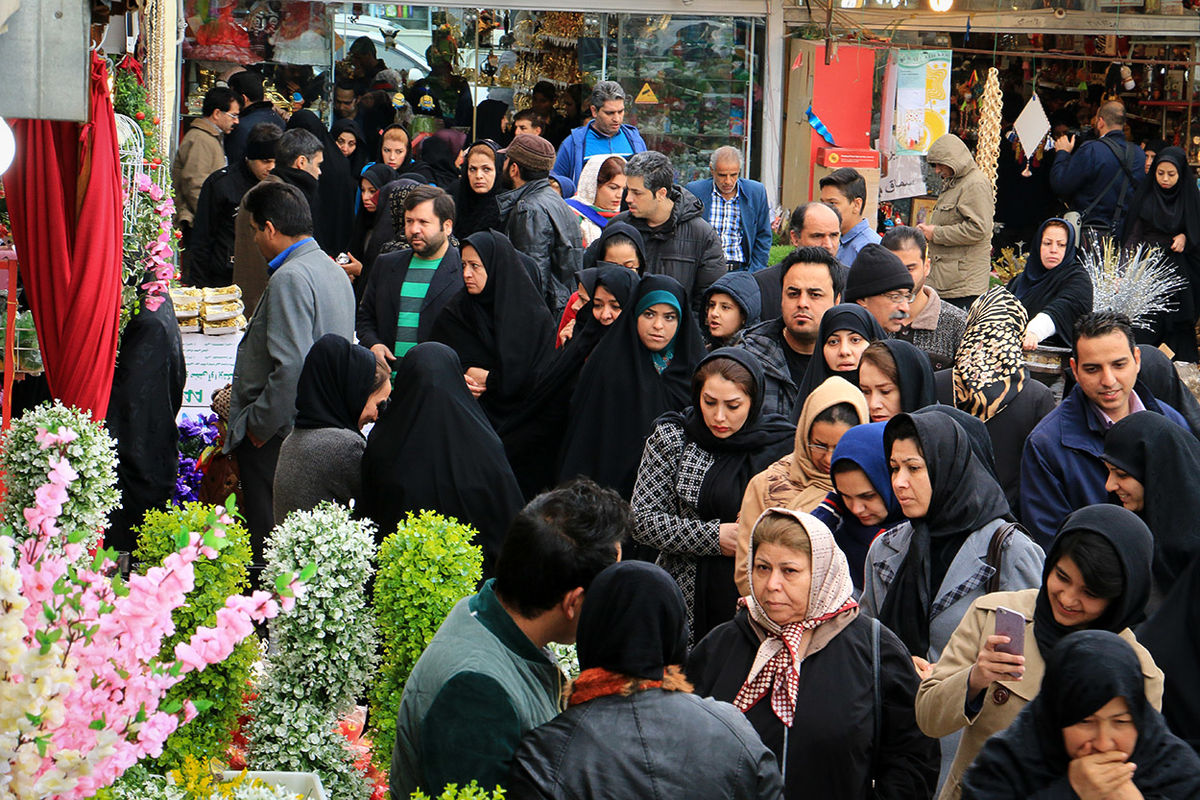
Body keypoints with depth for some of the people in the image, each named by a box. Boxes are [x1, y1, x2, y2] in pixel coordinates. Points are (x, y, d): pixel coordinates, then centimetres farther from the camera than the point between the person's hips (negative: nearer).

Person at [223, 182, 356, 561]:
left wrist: (257, 424, -14)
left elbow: (292, 365, -25)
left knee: (270, 544, -5)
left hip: (279, 439, -10)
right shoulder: (333, 271, 14)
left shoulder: (290, 278, -17)